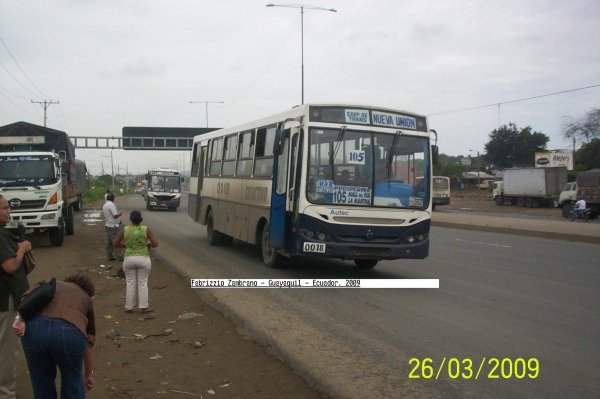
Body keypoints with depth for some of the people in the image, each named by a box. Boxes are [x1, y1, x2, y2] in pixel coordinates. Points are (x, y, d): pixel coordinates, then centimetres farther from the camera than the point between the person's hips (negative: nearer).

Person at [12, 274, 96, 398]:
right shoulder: (86, 299, 31)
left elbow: (27, 297, 10)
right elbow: (88, 344, 36)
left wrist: (20, 319, -4)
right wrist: (89, 374, 47)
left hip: (35, 328, 1)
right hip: (70, 333, -1)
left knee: (41, 379, 25)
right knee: (72, 379, 26)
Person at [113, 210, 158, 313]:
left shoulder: (125, 230, -4)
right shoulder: (146, 229, -8)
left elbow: (116, 243, 1)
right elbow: (155, 244, -11)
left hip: (129, 259, 1)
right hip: (143, 259, -1)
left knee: (130, 283, 10)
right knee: (143, 283, 7)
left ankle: (128, 307, 15)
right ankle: (144, 306, 10)